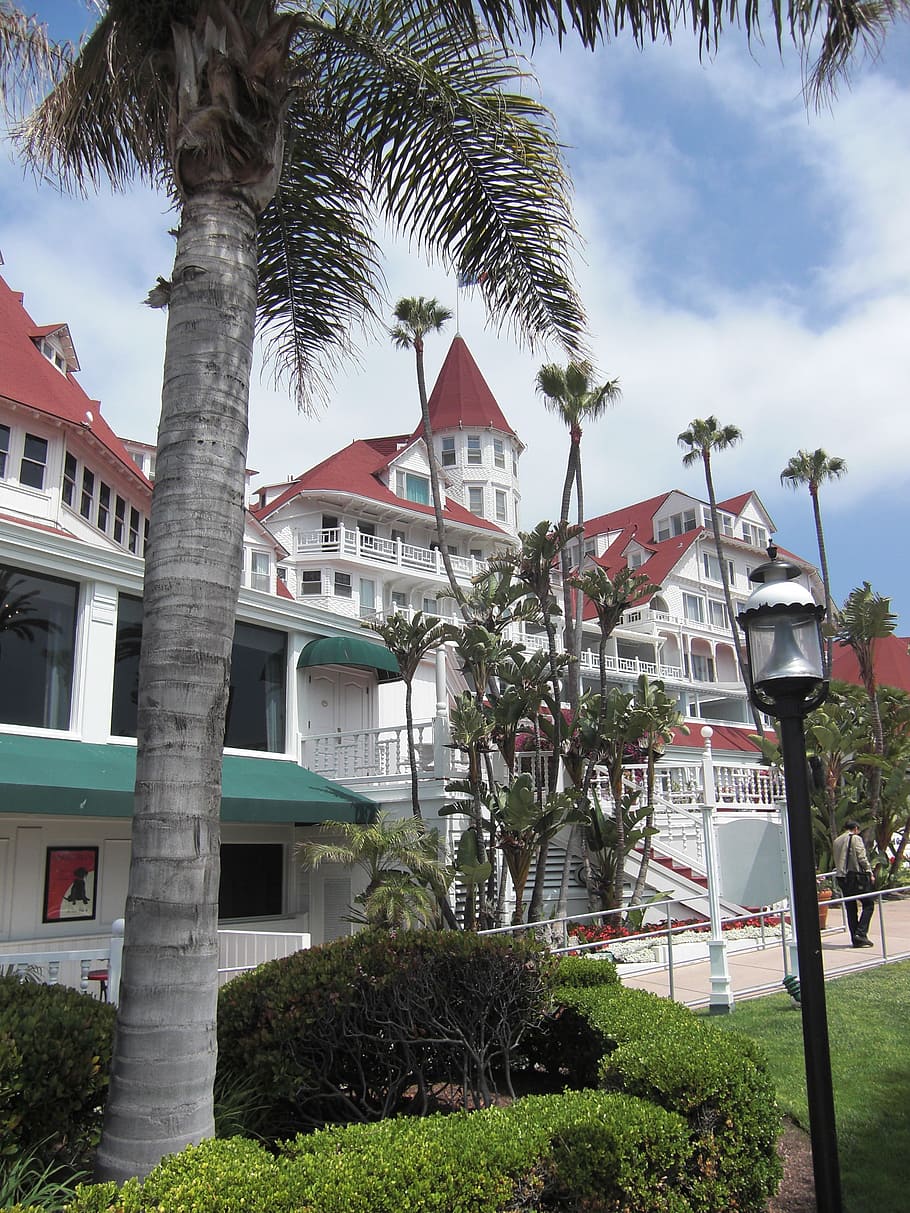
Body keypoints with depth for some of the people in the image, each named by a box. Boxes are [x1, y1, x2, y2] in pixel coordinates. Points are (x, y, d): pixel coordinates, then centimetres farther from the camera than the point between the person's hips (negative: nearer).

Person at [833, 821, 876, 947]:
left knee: (851, 908, 10)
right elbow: (862, 857, -11)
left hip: (841, 877, 6)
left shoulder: (836, 841, 16)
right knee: (868, 904, 2)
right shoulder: (856, 838, -4)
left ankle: (855, 939, 9)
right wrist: (869, 872, -3)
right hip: (856, 876, -6)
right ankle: (861, 933, -11)